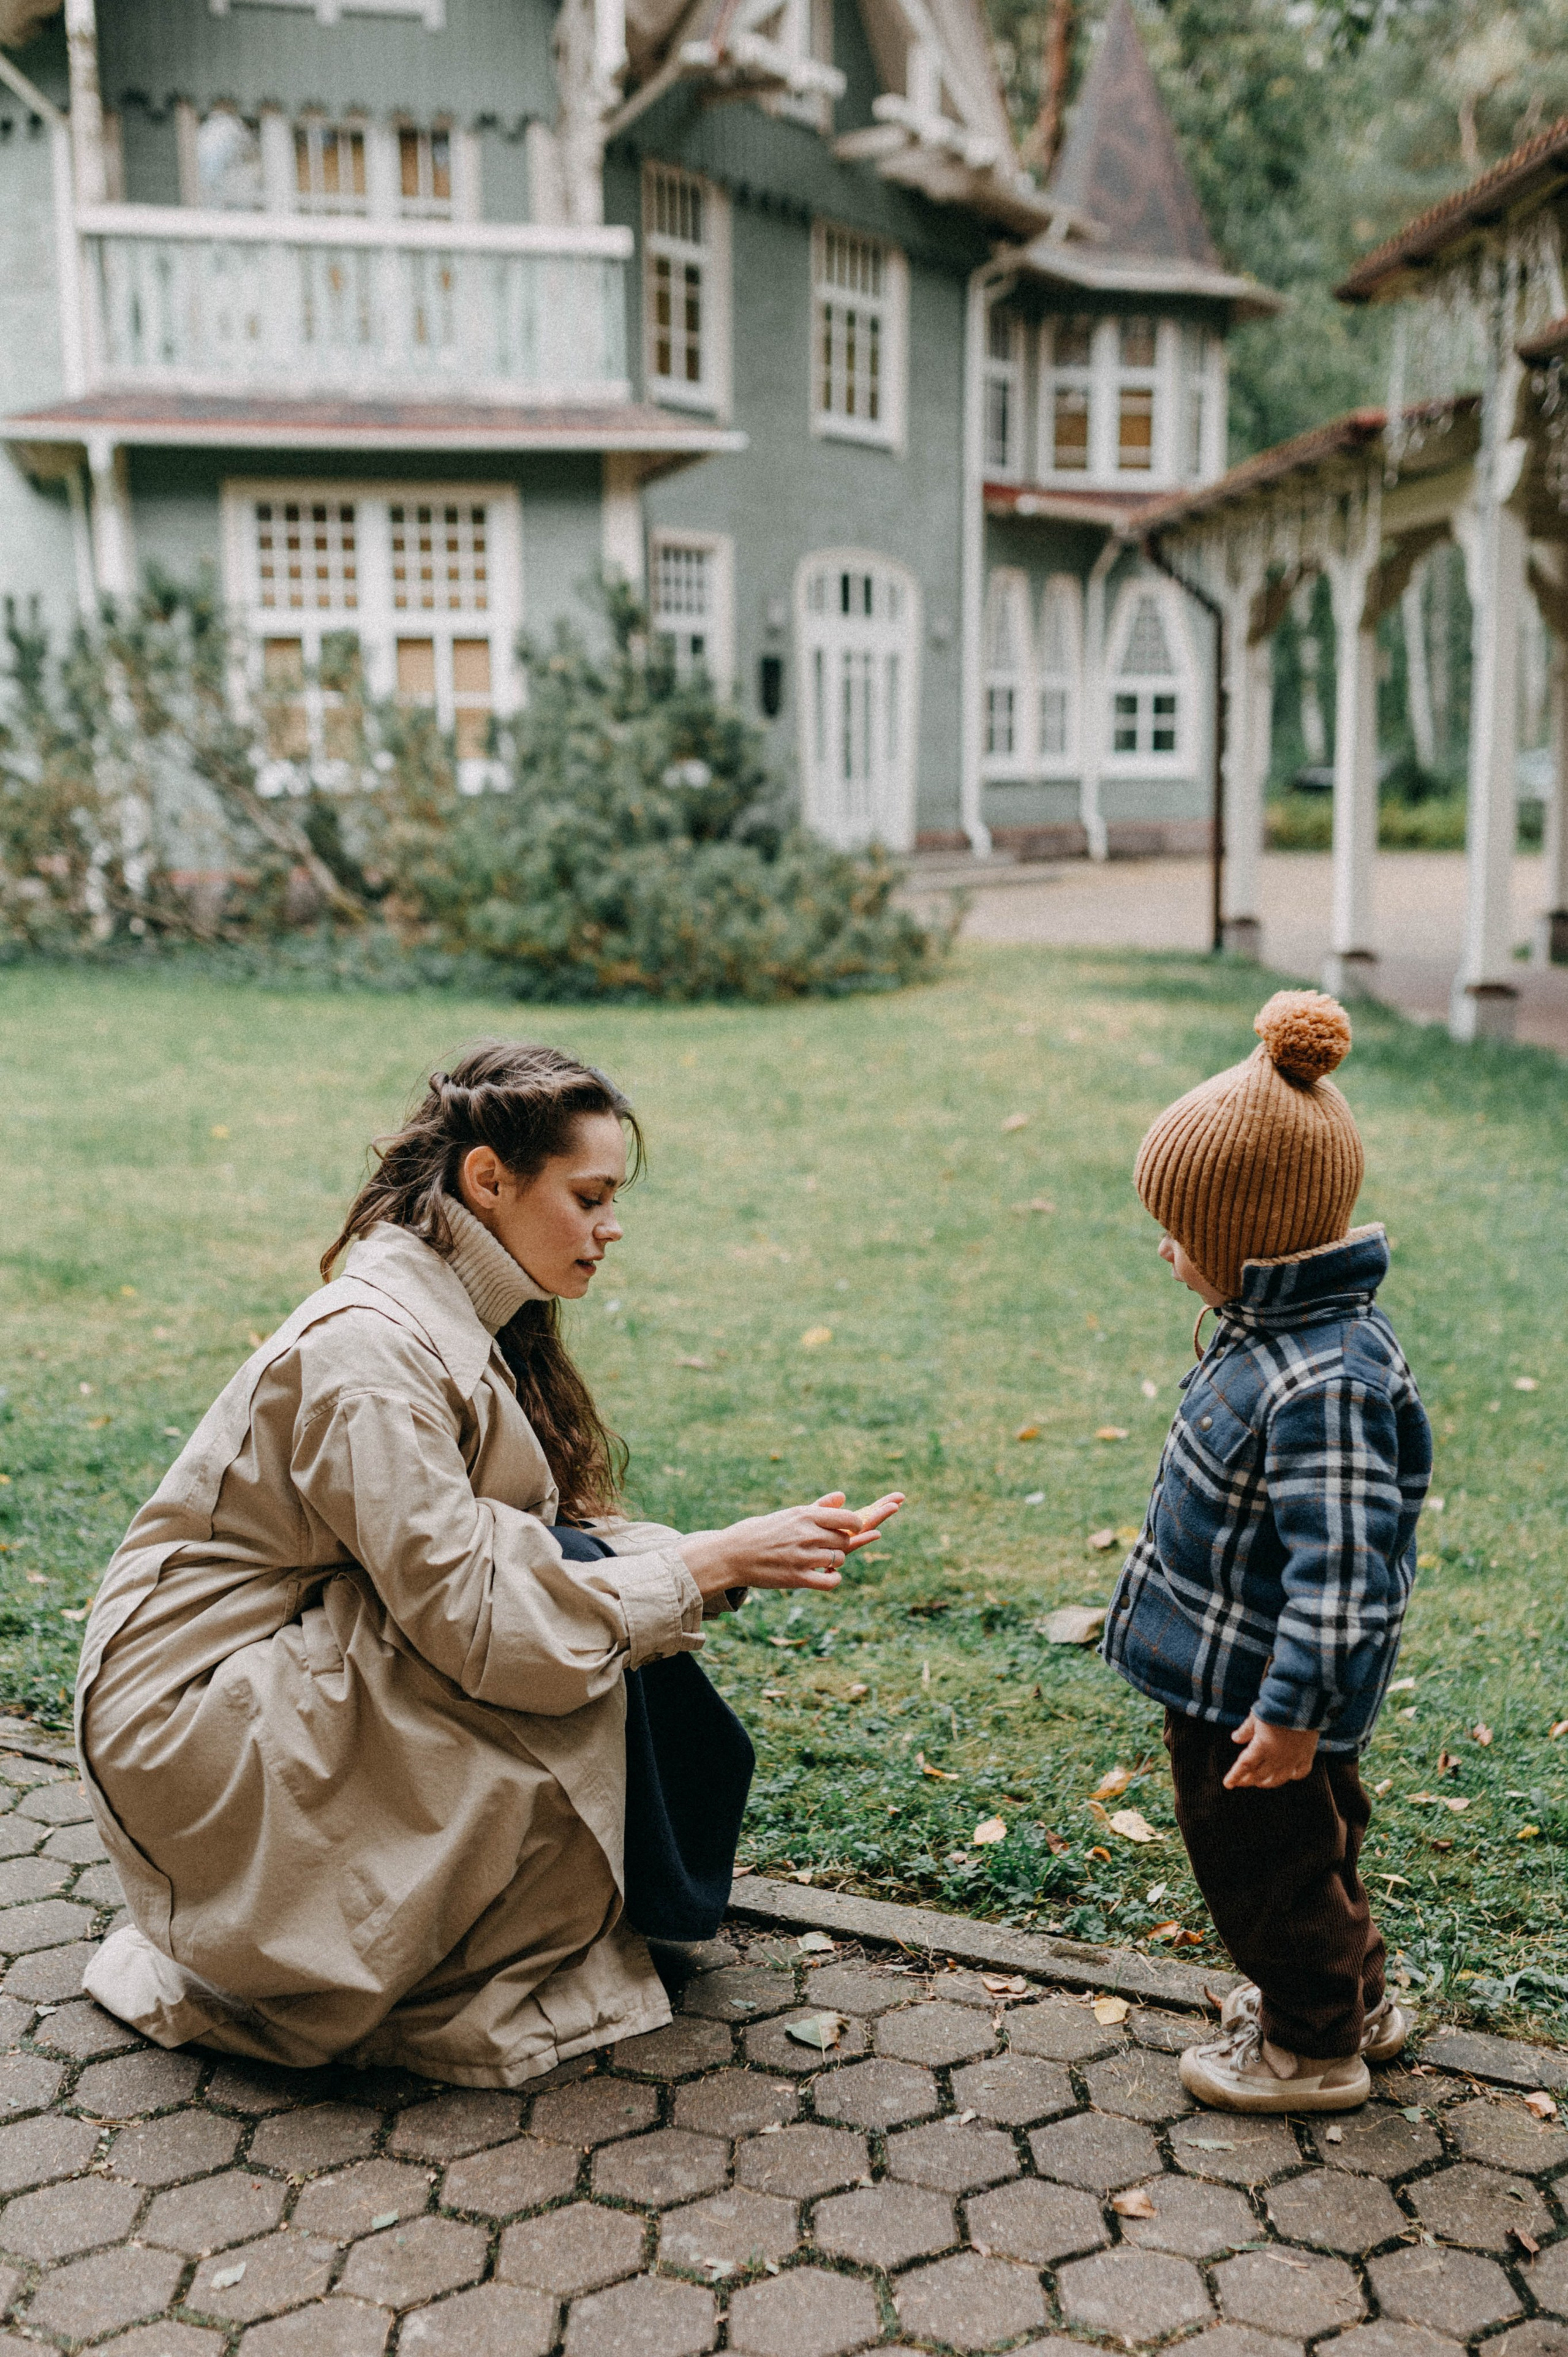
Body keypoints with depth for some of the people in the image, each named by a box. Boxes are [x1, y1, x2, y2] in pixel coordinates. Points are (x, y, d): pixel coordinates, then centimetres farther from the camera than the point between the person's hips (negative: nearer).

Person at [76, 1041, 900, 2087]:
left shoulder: (464, 1322, 4)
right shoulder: (368, 1350, -25)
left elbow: (551, 1540, 1)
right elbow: (469, 1612, -29)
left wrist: (738, 1555, -11)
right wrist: (710, 1564, -23)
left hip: (303, 1675, 9)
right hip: (192, 1727, -9)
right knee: (573, 1649, -21)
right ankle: (458, 1999, -4)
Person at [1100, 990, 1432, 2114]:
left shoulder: (1322, 1384, -33)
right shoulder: (1281, 1327, 0)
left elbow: (1341, 1562, -32)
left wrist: (1297, 1709, -27)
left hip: (1257, 1692, -10)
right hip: (1227, 1673, 10)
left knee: (1268, 1862, 11)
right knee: (1305, 1850, 26)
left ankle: (1316, 2047, 32)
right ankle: (1352, 1995, 46)